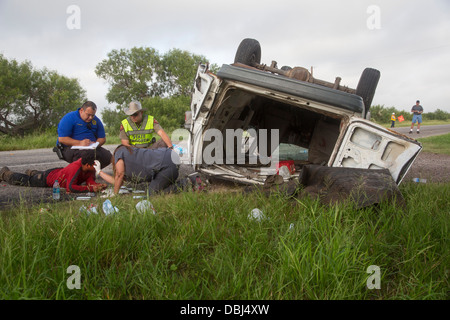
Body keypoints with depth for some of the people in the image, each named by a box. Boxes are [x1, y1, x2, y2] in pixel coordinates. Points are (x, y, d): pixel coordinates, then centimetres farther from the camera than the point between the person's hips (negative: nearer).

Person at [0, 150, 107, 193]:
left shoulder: (90, 167, -22)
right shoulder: (76, 167, -45)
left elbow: (90, 181, -20)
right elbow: (71, 187, -50)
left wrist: (97, 185, -41)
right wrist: (90, 189, -52)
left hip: (59, 173, 6)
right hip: (47, 177, -6)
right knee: (23, 180, 19)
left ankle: (31, 172, 67)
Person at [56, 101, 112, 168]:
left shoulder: (96, 120, 10)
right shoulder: (69, 118, -7)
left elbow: (102, 138, 11)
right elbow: (62, 139, -16)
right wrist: (80, 143, -27)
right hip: (70, 148, -5)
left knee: (108, 157, -19)